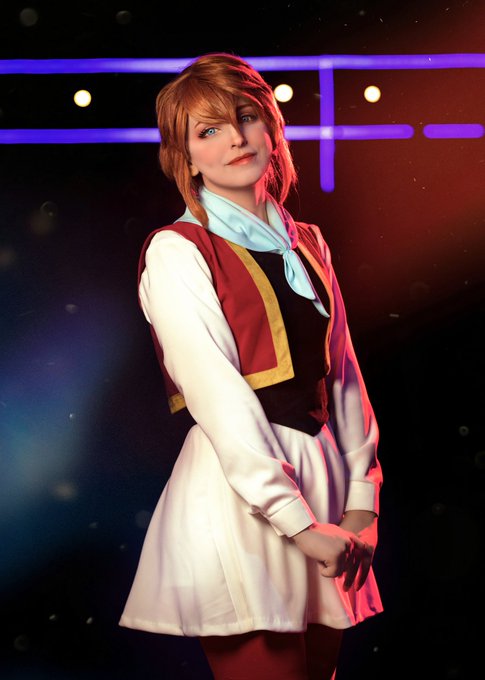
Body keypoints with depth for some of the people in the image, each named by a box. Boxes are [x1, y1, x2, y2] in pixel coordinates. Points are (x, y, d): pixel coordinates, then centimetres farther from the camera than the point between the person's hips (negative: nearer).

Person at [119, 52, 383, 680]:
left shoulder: (307, 245, 15)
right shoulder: (177, 251, -5)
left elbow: (343, 375, 12)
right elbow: (217, 393, -13)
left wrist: (360, 500, 1)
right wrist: (299, 522, -17)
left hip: (321, 480, 6)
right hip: (237, 496, -6)